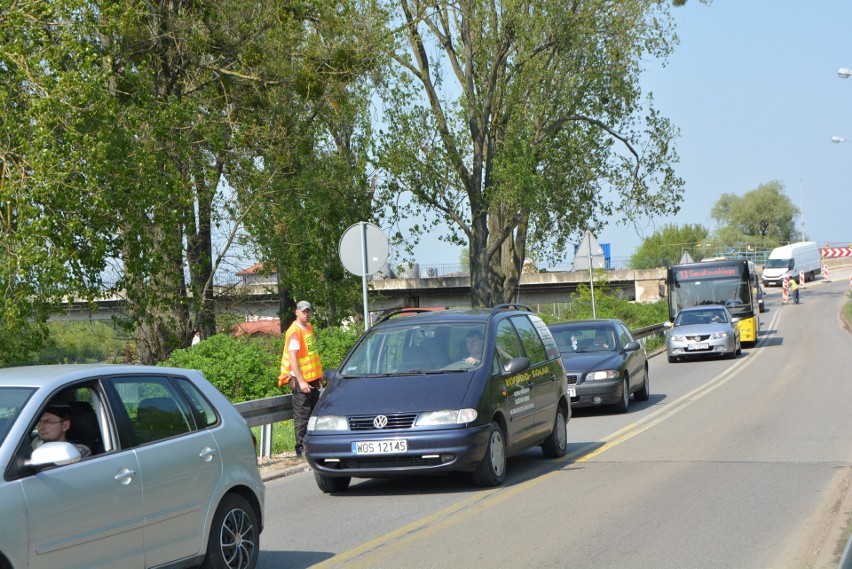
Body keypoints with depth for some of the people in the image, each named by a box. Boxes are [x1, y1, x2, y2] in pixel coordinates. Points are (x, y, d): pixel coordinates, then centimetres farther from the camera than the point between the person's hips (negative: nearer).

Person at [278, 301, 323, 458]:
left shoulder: (308, 328, 13)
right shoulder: (294, 332, -15)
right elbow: (292, 358, -20)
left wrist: (318, 375, 22)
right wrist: (301, 381, -24)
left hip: (312, 379, 9)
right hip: (301, 380, -9)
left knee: (313, 414, 13)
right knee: (302, 416, -6)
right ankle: (301, 448, -2)